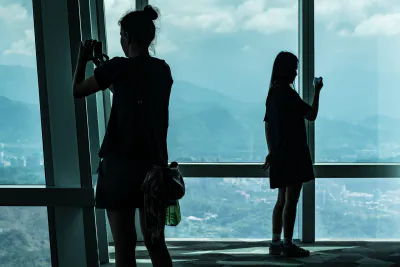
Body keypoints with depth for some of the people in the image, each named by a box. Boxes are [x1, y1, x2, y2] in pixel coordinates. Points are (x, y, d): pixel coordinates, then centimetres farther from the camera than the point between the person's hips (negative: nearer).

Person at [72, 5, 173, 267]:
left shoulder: (118, 67, -10)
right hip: (154, 164, 6)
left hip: (121, 166, -5)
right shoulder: (163, 70, 6)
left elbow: (77, 90, 5)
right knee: (156, 244, 15)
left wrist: (83, 58, 17)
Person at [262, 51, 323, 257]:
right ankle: (287, 245, 3)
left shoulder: (273, 94, 11)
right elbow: (311, 115, -13)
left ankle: (276, 243, 19)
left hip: (280, 155, 9)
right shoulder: (288, 94, -14)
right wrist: (317, 92, -2)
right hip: (293, 155, -9)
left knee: (282, 200, 15)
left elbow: (267, 125, 15)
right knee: (291, 201, -3)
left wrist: (271, 151, 20)